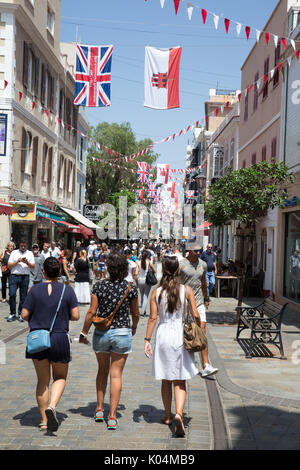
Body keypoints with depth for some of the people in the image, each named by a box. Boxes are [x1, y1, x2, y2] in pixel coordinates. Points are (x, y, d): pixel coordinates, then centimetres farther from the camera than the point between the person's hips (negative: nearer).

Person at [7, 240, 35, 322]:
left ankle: (20, 314, 13)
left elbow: (33, 266, 7)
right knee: (12, 294, -9)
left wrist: (27, 262, -12)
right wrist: (17, 261, -9)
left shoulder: (30, 253, 12)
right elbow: (9, 265, 4)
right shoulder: (14, 253, 10)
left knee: (23, 296, 3)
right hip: (14, 276, -1)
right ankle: (12, 314, 3)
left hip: (25, 276, 1)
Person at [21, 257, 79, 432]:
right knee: (60, 378, 16)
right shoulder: (68, 290, -4)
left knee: (42, 381, 12)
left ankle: (44, 421, 16)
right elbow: (76, 316, -5)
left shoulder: (35, 290, -4)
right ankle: (52, 407, -10)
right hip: (60, 339, -1)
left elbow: (24, 315, -4)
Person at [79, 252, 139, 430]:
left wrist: (84, 333, 4)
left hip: (101, 333, 1)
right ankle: (112, 417, 3)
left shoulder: (99, 286, -8)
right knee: (116, 374, 5)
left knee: (102, 370, 21)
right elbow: (135, 314, 4)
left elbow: (92, 312, -8)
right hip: (122, 333, -1)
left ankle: (99, 409, 25)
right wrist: (134, 328, 24)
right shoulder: (131, 287, -6)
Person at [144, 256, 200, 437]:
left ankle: (168, 415, 26)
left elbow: (153, 318, -4)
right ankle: (179, 414, -16)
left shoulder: (157, 292, -3)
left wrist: (147, 339, 1)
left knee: (166, 380, 15)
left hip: (163, 335, 1)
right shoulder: (186, 290, -5)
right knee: (180, 381, 3)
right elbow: (195, 315, -6)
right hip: (180, 335, -1)